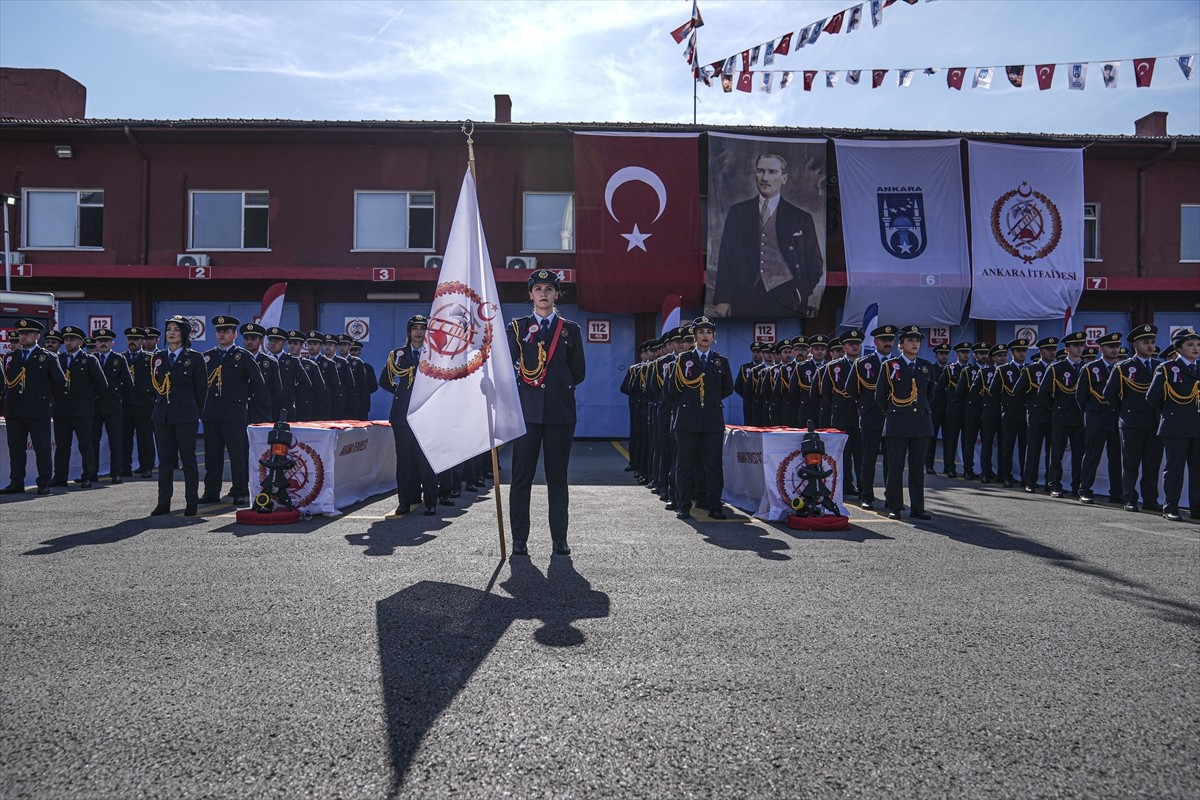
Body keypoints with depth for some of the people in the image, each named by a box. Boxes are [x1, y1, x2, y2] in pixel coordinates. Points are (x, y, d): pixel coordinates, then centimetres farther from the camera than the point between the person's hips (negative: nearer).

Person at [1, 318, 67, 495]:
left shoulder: (48, 358, 2)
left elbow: (61, 382, 1)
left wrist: (48, 396, 4)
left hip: (38, 411, -4)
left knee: (42, 449, -1)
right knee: (16, 449, 6)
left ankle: (44, 484, 4)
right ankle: (16, 483, 12)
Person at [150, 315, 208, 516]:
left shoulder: (195, 358, -1)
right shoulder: (157, 358, 11)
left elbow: (202, 389, 0)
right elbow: (156, 385, 17)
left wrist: (196, 413, 1)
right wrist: (161, 404, 12)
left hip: (186, 415, -4)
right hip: (162, 415, 4)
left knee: (188, 459, 0)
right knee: (165, 460, 7)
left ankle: (191, 503, 6)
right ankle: (163, 503, 13)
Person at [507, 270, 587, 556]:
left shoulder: (570, 329, 11)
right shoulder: (516, 327, 10)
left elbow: (579, 372, 11)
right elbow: (508, 366, 5)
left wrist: (559, 385, 6)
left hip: (560, 412, 0)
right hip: (527, 411, 0)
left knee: (557, 477, 5)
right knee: (522, 476, 1)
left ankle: (560, 539, 10)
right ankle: (519, 539, 7)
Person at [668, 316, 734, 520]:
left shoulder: (721, 361, 11)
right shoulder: (683, 359, 6)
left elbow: (728, 388, 15)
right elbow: (672, 388, 6)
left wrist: (712, 400, 11)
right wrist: (688, 401, 8)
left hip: (713, 419, 2)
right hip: (688, 419, -1)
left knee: (714, 465, 2)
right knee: (686, 464, 0)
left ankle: (714, 506, 8)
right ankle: (684, 507, 7)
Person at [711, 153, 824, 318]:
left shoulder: (801, 218, 9)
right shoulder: (737, 212, 12)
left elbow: (815, 265, 11)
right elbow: (725, 258, 8)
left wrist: (800, 295, -3)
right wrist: (722, 298, 0)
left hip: (786, 303, 0)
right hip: (744, 300, 1)